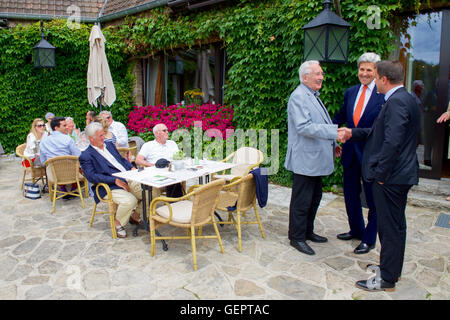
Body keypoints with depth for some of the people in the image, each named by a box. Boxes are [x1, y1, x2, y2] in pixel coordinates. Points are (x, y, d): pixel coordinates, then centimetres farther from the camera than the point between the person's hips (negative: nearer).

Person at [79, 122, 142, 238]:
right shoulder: (86, 156, -4)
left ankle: (135, 215, 16)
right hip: (110, 187, -7)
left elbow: (122, 159, 26)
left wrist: (132, 168, 5)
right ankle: (117, 223, -2)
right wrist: (115, 180, -22)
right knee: (130, 200, -32)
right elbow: (92, 176, -15)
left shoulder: (109, 145, 19)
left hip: (129, 180, 7)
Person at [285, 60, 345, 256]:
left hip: (316, 159, 10)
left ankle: (307, 231, 33)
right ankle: (297, 237, 13)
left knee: (314, 197, 18)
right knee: (302, 200, 0)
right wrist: (335, 131, -27)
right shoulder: (299, 97, -14)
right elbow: (304, 127, -25)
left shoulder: (313, 96, 17)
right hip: (304, 160, -10)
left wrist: (332, 144, 19)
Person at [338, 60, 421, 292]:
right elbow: (380, 132, 20)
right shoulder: (402, 99, 14)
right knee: (395, 225, 20)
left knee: (390, 227, 1)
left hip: (391, 177, -11)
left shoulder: (397, 102, -19)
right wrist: (353, 133, 21)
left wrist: (381, 173, -20)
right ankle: (391, 267, 37)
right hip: (399, 175, 11)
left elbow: (392, 142, -27)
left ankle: (387, 279, 15)